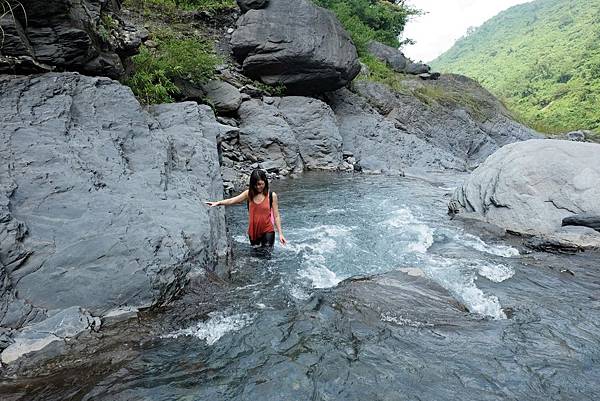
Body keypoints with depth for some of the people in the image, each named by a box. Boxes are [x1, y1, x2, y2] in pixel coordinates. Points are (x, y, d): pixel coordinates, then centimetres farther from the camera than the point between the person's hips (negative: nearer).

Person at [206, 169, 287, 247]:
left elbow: (276, 216, -5)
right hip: (253, 232, 3)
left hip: (267, 232, -3)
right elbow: (232, 200, -9)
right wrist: (218, 203, -23)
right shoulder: (249, 193, -2)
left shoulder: (272, 196, -9)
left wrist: (280, 233, -7)